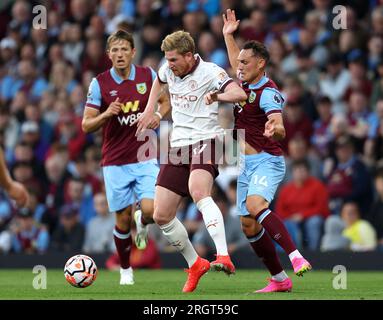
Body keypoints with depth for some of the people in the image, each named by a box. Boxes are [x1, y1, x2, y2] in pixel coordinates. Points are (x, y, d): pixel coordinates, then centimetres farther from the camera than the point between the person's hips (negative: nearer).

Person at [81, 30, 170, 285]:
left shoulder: (148, 75, 0)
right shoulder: (99, 83, -4)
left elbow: (165, 101, 16)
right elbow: (86, 125, -4)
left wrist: (158, 115, -7)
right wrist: (107, 113, -23)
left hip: (146, 158, 0)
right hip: (115, 161, 0)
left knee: (150, 210, -16)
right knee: (123, 219, 1)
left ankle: (142, 224, 23)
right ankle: (126, 270, 23)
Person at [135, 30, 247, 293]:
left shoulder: (210, 72, -10)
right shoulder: (169, 70, 10)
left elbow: (240, 94, -27)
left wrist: (216, 96, -45)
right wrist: (150, 110, 29)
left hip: (205, 141, -7)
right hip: (178, 146, 7)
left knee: (198, 192, -37)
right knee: (161, 216, 2)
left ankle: (224, 258, -47)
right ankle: (195, 265, 21)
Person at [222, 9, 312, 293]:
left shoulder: (268, 93, -16)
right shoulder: (247, 83, 9)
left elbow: (280, 129, -29)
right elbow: (236, 63, 33)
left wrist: (275, 128, -51)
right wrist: (228, 35, 29)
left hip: (267, 161, -9)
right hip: (247, 164, 9)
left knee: (255, 205, -34)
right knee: (249, 225, 4)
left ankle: (296, 257, -39)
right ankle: (280, 280, 11)